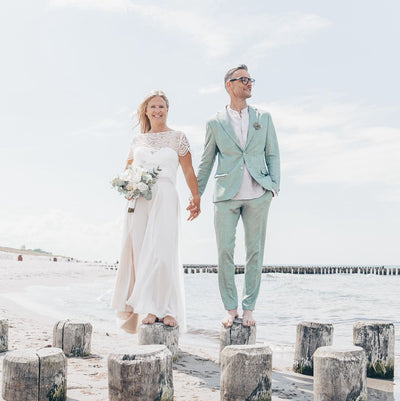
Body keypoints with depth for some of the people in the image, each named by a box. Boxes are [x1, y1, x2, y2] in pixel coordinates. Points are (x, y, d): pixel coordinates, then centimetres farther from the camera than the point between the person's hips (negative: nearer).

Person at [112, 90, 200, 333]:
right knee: (139, 251, -2)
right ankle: (149, 309, 4)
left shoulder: (178, 137, 8)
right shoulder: (138, 139, 17)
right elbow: (127, 170, 21)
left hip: (165, 199, -3)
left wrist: (196, 198, -4)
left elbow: (188, 171, 4)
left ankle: (167, 310, -4)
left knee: (162, 251, -11)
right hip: (138, 200, 3)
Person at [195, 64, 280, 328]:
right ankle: (231, 309, 9)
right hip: (226, 196, -1)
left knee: (255, 252, 3)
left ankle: (249, 308, 12)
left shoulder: (263, 118, 12)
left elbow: (272, 155, 11)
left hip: (258, 195, 1)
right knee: (225, 251, -4)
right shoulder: (216, 123, 8)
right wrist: (196, 196, 11)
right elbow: (206, 162, 12)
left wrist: (273, 186, -1)